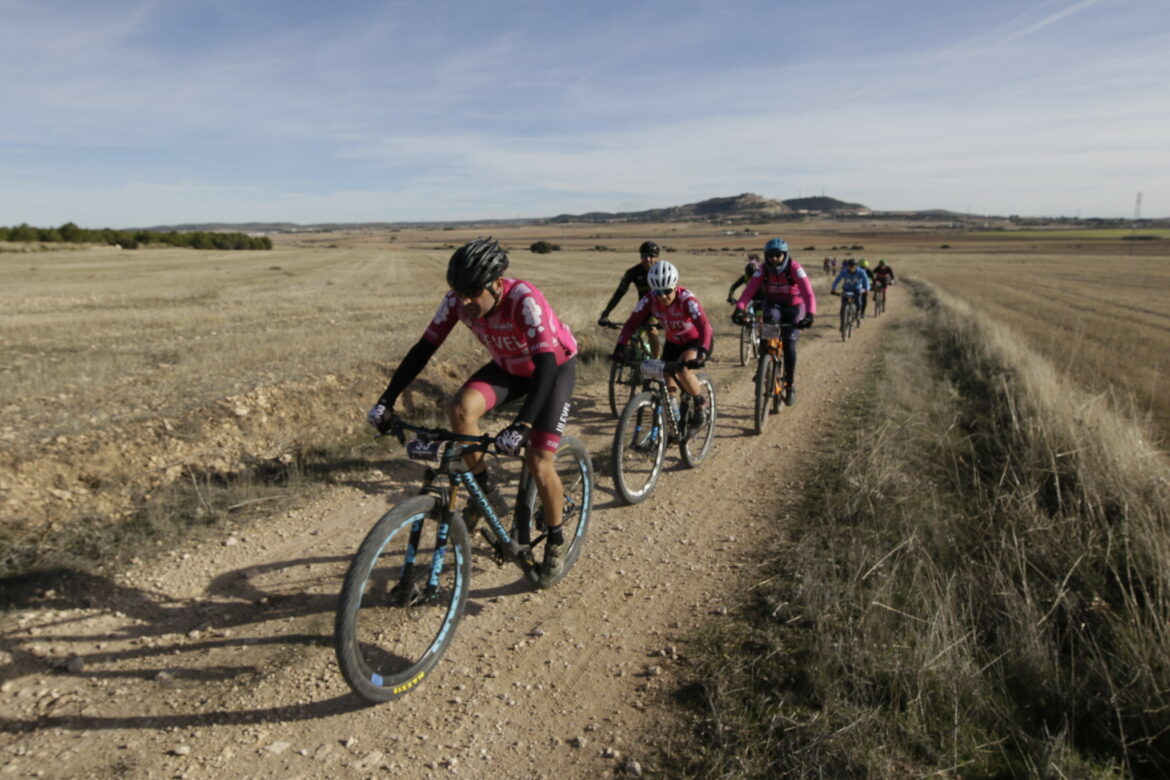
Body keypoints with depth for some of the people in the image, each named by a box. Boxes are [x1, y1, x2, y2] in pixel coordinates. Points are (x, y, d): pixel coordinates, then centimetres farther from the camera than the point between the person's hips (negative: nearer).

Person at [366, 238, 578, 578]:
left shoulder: (524, 299, -36)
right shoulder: (457, 300, -21)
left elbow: (545, 364, -43)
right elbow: (424, 348, -18)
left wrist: (521, 425, -54)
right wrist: (386, 401, -25)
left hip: (554, 367, -4)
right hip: (509, 367, 5)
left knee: (538, 464, -12)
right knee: (461, 410, -26)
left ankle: (555, 539, 14)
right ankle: (486, 490, -4)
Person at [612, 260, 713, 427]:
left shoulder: (686, 299, -33)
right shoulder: (650, 299, -21)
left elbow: (704, 327, -43)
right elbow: (632, 322, -23)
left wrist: (702, 351, -58)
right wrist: (620, 346, -37)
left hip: (697, 340, -5)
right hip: (673, 342, 5)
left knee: (683, 369, -31)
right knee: (668, 385, 2)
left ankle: (701, 404, -6)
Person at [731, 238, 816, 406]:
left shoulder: (795, 269, -24)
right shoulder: (763, 270, -16)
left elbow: (808, 293, -34)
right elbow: (749, 290, -28)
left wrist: (810, 314, -51)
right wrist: (739, 309, -45)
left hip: (793, 308, -2)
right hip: (773, 305, 2)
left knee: (789, 345, -13)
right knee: (770, 320, -33)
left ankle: (790, 385, 5)